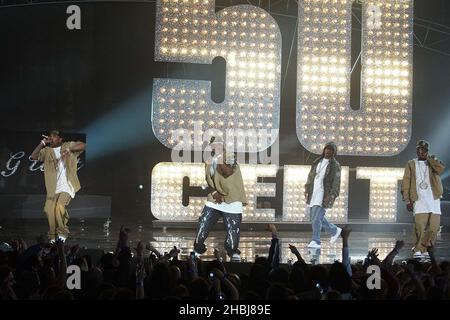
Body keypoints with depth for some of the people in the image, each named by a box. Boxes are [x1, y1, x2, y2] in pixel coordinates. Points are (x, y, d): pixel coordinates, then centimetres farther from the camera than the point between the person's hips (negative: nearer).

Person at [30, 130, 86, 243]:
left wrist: (69, 150, -22)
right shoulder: (47, 151, 12)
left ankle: (62, 233, -8)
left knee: (60, 206, -24)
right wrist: (42, 143, -6)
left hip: (67, 185, -4)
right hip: (53, 187, 4)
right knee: (49, 209, -8)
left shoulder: (68, 145, 5)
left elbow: (83, 145, -7)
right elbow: (33, 156, 0)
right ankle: (53, 237, 7)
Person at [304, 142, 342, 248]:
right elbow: (311, 175, 17)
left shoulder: (335, 165, -6)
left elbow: (336, 182, -11)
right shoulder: (318, 161, 13)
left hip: (324, 195, -7)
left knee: (317, 219, -13)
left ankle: (316, 242, -4)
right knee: (317, 218, 13)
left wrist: (331, 196, -20)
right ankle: (335, 230, 32)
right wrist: (307, 189, 8)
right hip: (313, 194, 7)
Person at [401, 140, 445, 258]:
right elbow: (406, 183, 7)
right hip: (419, 199, -2)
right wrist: (407, 201, -1)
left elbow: (441, 169, -12)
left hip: (434, 199, 2)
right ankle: (418, 250, -5)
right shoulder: (411, 164, 10)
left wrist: (428, 158, -6)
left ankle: (424, 248, 11)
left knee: (434, 226, -2)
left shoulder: (433, 161, 12)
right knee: (420, 225, -15)